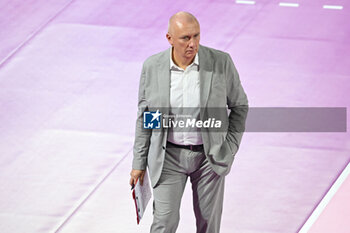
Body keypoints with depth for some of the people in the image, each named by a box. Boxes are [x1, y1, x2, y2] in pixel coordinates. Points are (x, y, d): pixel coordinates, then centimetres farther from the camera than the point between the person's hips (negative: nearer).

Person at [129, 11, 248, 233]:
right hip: (169, 155, 0)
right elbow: (145, 115, 2)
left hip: (209, 155, 0)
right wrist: (139, 163, 4)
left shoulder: (221, 62, -13)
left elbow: (239, 105, 1)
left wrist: (230, 149, -5)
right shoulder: (153, 66, -9)